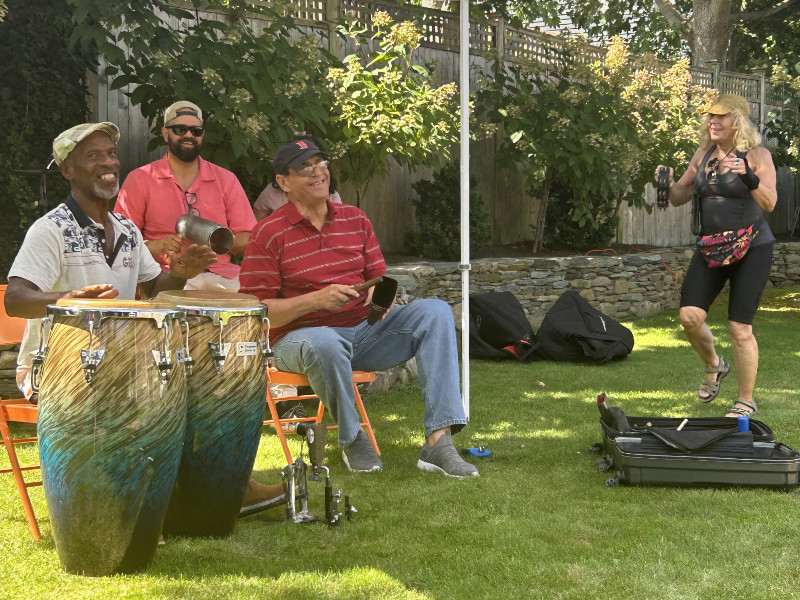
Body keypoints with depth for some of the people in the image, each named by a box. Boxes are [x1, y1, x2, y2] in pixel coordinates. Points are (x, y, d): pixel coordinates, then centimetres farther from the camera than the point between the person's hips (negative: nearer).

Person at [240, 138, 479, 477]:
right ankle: (351, 440, -14)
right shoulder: (269, 234, -6)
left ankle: (438, 440, -26)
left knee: (435, 311, -16)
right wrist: (315, 300, -23)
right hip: (299, 337, -5)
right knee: (326, 343, -42)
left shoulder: (355, 220, 11)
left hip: (362, 329, 5)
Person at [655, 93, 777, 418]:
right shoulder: (703, 154, 8)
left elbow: (769, 203, -19)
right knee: (690, 316, -7)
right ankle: (714, 366, 24)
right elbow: (679, 197, 12)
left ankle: (746, 402, 9)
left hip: (750, 249, -5)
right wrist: (668, 183, -9)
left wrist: (749, 177, -36)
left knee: (740, 328, -6)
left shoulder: (757, 155, -7)